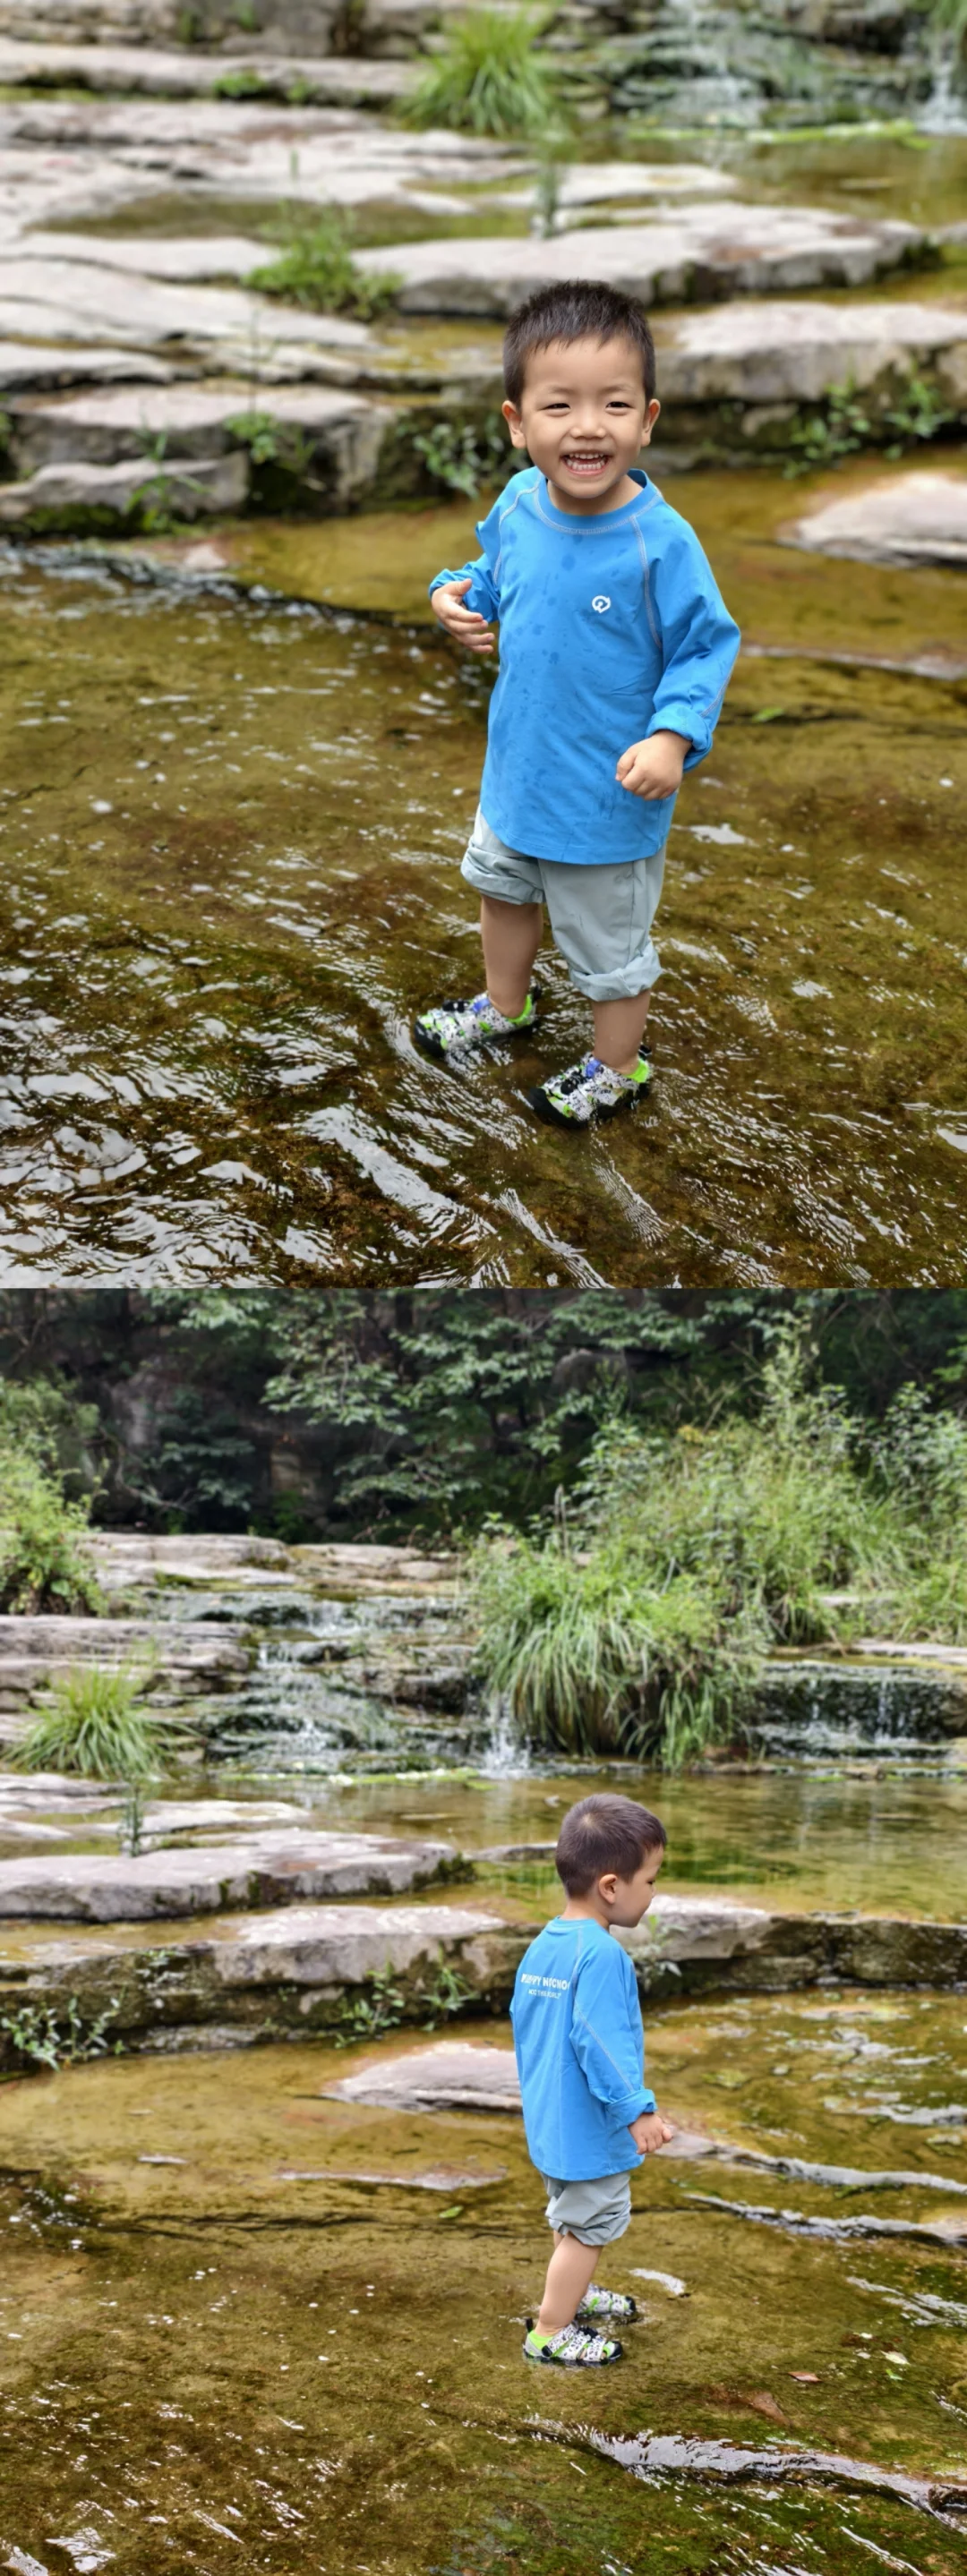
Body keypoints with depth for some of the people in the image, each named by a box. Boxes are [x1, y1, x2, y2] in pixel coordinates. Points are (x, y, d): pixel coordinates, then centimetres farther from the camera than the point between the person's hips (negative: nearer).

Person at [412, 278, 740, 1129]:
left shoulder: (661, 542, -29)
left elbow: (705, 647, -20)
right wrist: (459, 595, -9)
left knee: (609, 938, 15)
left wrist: (674, 737, -32)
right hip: (519, 768, 7)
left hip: (610, 794, -7)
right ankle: (506, 1005, 58)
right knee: (502, 885, 31)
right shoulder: (519, 507, -11)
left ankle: (618, 1067, 39)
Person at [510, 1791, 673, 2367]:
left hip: (547, 2120, 9)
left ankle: (574, 2296, 46)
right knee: (590, 2228, 6)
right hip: (590, 2130, -9)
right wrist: (637, 2111, -28)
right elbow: (601, 2040, -30)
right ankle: (551, 2332, 15)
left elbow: (522, 2020, 14)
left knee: (573, 2219, 28)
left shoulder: (542, 1946, 4)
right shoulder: (601, 1955, -26)